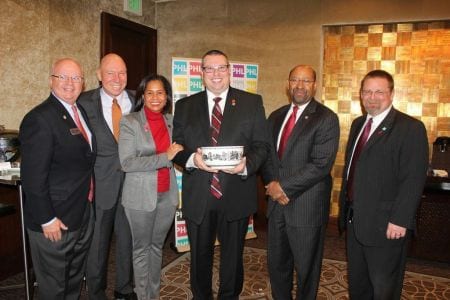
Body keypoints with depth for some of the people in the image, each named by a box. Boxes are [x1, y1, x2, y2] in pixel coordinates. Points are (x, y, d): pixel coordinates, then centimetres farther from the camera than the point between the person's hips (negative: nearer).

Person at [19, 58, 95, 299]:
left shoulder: (81, 111, 7)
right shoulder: (39, 119, -20)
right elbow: (33, 177, -22)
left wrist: (88, 202, 10)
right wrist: (47, 220, -20)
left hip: (83, 214, 8)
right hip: (55, 222, -8)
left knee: (75, 279, 26)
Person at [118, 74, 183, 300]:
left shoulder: (171, 121, 5)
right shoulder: (130, 122, -9)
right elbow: (127, 163, -18)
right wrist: (164, 157, -21)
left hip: (167, 195, 4)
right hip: (141, 196, -4)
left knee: (157, 246, 18)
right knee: (141, 248, 12)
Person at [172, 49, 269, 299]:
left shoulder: (252, 102, 2)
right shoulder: (184, 106, 6)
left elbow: (261, 145, 0)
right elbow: (176, 148, 3)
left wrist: (247, 164, -20)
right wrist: (192, 159, -18)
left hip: (236, 196, -1)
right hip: (197, 197, 1)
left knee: (233, 258, 17)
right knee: (199, 257, 18)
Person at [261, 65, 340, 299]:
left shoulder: (326, 118, -9)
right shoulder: (276, 117, 11)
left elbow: (321, 164, -17)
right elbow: (267, 155, 10)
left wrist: (285, 187, -16)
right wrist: (272, 184, -7)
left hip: (307, 206, -5)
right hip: (277, 202, 5)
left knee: (306, 267, 13)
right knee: (276, 263, 17)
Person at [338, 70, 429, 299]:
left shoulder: (410, 128, -12)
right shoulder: (358, 124, 11)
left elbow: (414, 179, -18)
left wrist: (400, 220, -21)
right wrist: (345, 204, 13)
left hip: (386, 225, -6)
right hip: (354, 220, 7)